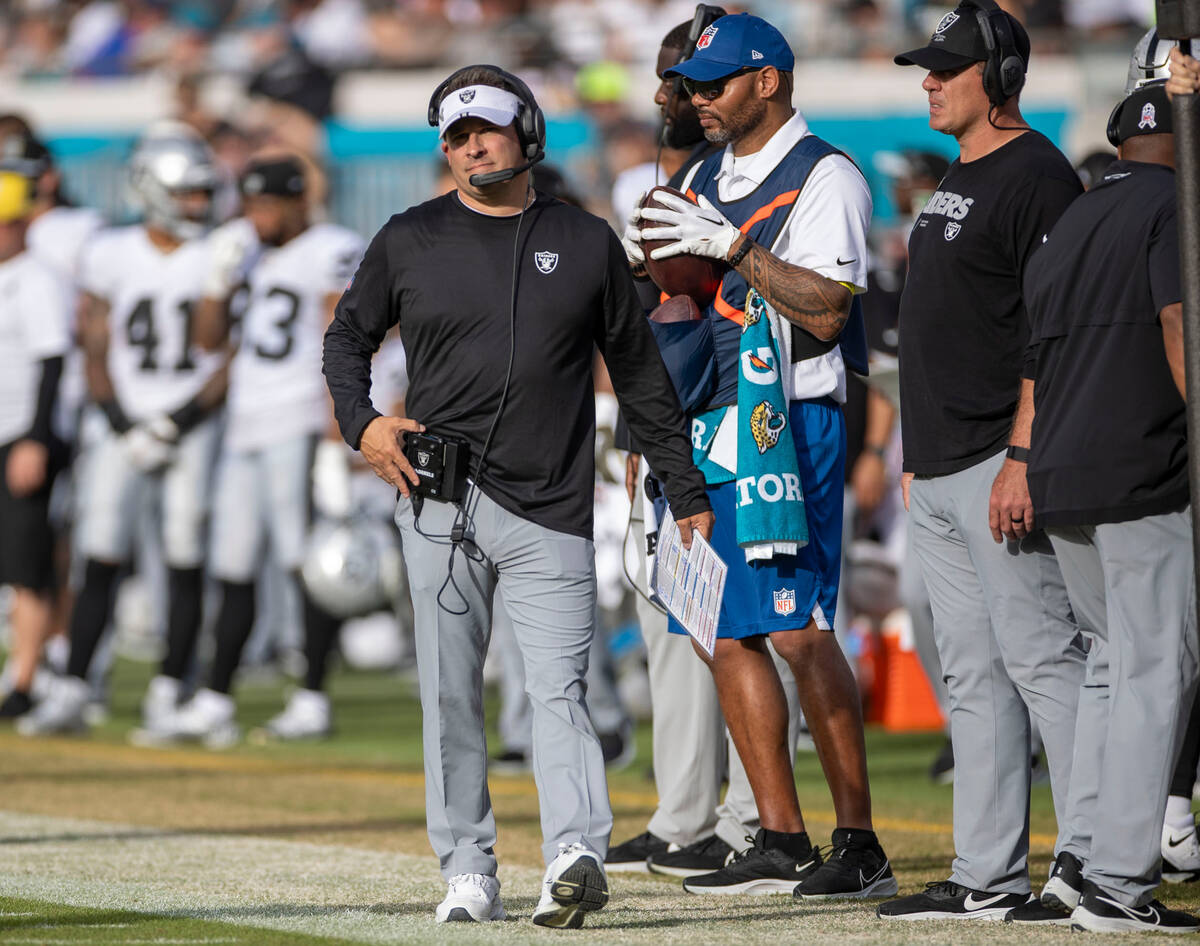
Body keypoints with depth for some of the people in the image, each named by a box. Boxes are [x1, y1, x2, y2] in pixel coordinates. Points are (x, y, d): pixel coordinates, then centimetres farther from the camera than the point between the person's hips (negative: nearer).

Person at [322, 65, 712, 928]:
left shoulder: (587, 243, 11)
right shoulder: (409, 242, 9)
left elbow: (640, 373, 15)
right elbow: (348, 335, 20)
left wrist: (688, 493, 13)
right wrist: (361, 422, 1)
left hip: (551, 512, -1)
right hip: (441, 501, 1)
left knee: (558, 688, -13)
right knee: (451, 694, 1)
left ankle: (576, 855, -26)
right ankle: (468, 872, 6)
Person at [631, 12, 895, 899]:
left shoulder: (824, 177, -6)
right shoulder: (707, 180, 18)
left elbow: (826, 310, -16)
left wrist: (734, 248, -20)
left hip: (789, 423, -8)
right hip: (708, 427, 8)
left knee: (798, 632, -14)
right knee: (728, 633, 6)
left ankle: (860, 845, -11)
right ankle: (781, 844, 10)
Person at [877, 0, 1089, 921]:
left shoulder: (1036, 177, -11)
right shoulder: (959, 180, 19)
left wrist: (1024, 456, -24)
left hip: (1000, 466, -10)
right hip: (942, 473, 10)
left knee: (1040, 656, -10)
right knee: (973, 673, 9)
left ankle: (1093, 860, -8)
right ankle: (988, 875, 11)